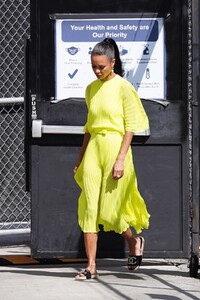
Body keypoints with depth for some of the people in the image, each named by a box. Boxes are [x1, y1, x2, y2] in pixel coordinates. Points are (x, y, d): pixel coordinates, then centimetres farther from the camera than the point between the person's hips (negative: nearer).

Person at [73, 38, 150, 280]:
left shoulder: (123, 87, -6)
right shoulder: (91, 89, 12)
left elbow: (130, 126, -8)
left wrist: (120, 159, -15)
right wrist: (80, 159, 17)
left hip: (115, 146, -5)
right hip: (93, 148, 5)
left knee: (108, 209, -1)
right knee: (89, 208, -3)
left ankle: (134, 240, 29)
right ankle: (91, 266, -2)